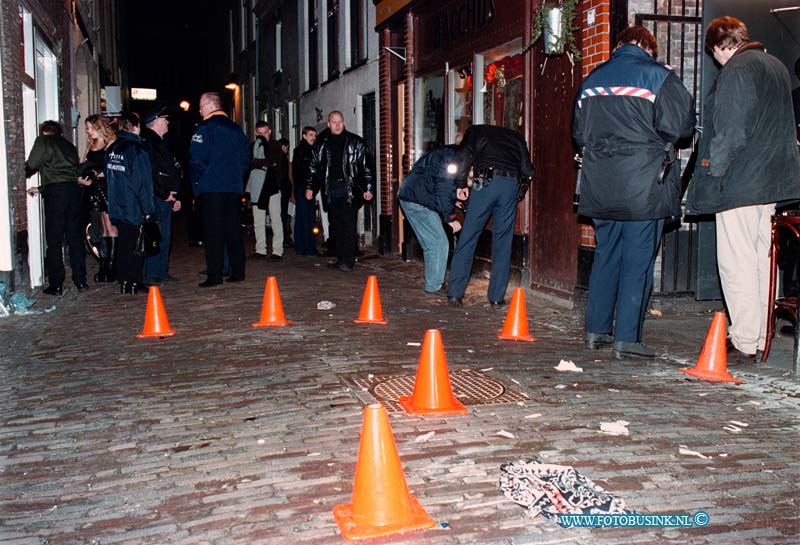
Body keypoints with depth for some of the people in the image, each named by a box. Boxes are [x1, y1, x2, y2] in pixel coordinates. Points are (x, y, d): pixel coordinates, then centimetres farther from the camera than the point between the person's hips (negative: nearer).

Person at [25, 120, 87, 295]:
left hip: (55, 191, -5)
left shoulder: (43, 141, 7)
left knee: (54, 241, 0)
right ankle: (81, 281, 11)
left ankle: (56, 284, 3)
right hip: (74, 189, 5)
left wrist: (24, 175, 25)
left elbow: (31, 166, 1)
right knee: (75, 237, 11)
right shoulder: (69, 145, 25)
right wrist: (41, 189, 37)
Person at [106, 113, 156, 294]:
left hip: (116, 207, 7)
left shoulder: (112, 149, 8)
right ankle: (133, 282, 4)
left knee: (124, 244, 14)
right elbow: (143, 182, -14)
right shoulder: (136, 149, -14)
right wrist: (148, 209, -9)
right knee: (135, 246, 0)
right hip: (133, 209, -7)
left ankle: (124, 281, 20)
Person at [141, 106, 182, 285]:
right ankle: (150, 275, -3)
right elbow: (149, 174, -19)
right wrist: (164, 195, -14)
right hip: (155, 198, -10)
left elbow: (173, 172, 24)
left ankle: (162, 272, 20)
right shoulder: (147, 143, -11)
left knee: (165, 238, 13)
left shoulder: (162, 143, 21)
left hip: (167, 199, 10)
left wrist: (176, 196, 17)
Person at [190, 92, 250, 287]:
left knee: (213, 232, -4)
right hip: (234, 187, 6)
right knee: (234, 229, 9)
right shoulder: (236, 128, 14)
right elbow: (246, 156, 15)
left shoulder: (205, 127, -6)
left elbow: (198, 157, -12)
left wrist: (197, 182, -1)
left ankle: (214, 275, -5)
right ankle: (238, 272, 10)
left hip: (212, 187, -6)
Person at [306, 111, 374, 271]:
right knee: (336, 225, 7)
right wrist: (310, 187, 10)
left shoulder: (355, 142, 2)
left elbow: (366, 166, 2)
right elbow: (313, 167, 18)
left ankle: (348, 261, -8)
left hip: (349, 189, -4)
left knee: (348, 224, -9)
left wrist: (368, 189, -4)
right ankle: (340, 260, 14)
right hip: (331, 190, 4)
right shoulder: (322, 144, 12)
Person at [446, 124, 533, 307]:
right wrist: (520, 193, 27)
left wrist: (461, 185, 11)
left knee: (467, 239, 4)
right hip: (511, 183, 2)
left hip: (486, 182, -2)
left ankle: (455, 293, 3)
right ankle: (497, 296, 11)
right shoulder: (515, 136, 29)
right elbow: (527, 170, 18)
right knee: (503, 243, 10)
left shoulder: (475, 131, 23)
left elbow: (463, 159, 4)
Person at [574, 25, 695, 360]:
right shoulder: (657, 75, -3)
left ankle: (596, 331, 18)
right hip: (644, 185, -5)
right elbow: (680, 124, -10)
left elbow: (578, 132, 19)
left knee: (605, 256, 14)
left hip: (600, 187, 5)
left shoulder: (592, 79, 14)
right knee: (638, 261, -1)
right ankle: (627, 339, 0)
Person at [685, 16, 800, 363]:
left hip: (741, 182, -9)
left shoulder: (735, 71, -12)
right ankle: (758, 338, 21)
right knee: (760, 259, 13)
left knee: (737, 263, -5)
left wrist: (713, 172, -11)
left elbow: (729, 131, -18)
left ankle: (744, 344, -1)